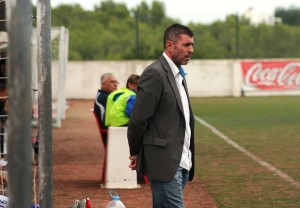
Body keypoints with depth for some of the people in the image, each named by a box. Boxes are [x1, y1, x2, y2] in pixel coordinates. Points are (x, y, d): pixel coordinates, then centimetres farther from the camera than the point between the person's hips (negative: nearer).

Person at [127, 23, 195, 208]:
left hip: (181, 162, 9)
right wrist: (136, 154, -2)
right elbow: (138, 118, -13)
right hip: (164, 162, -9)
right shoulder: (155, 74, -12)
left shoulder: (179, 75, 18)